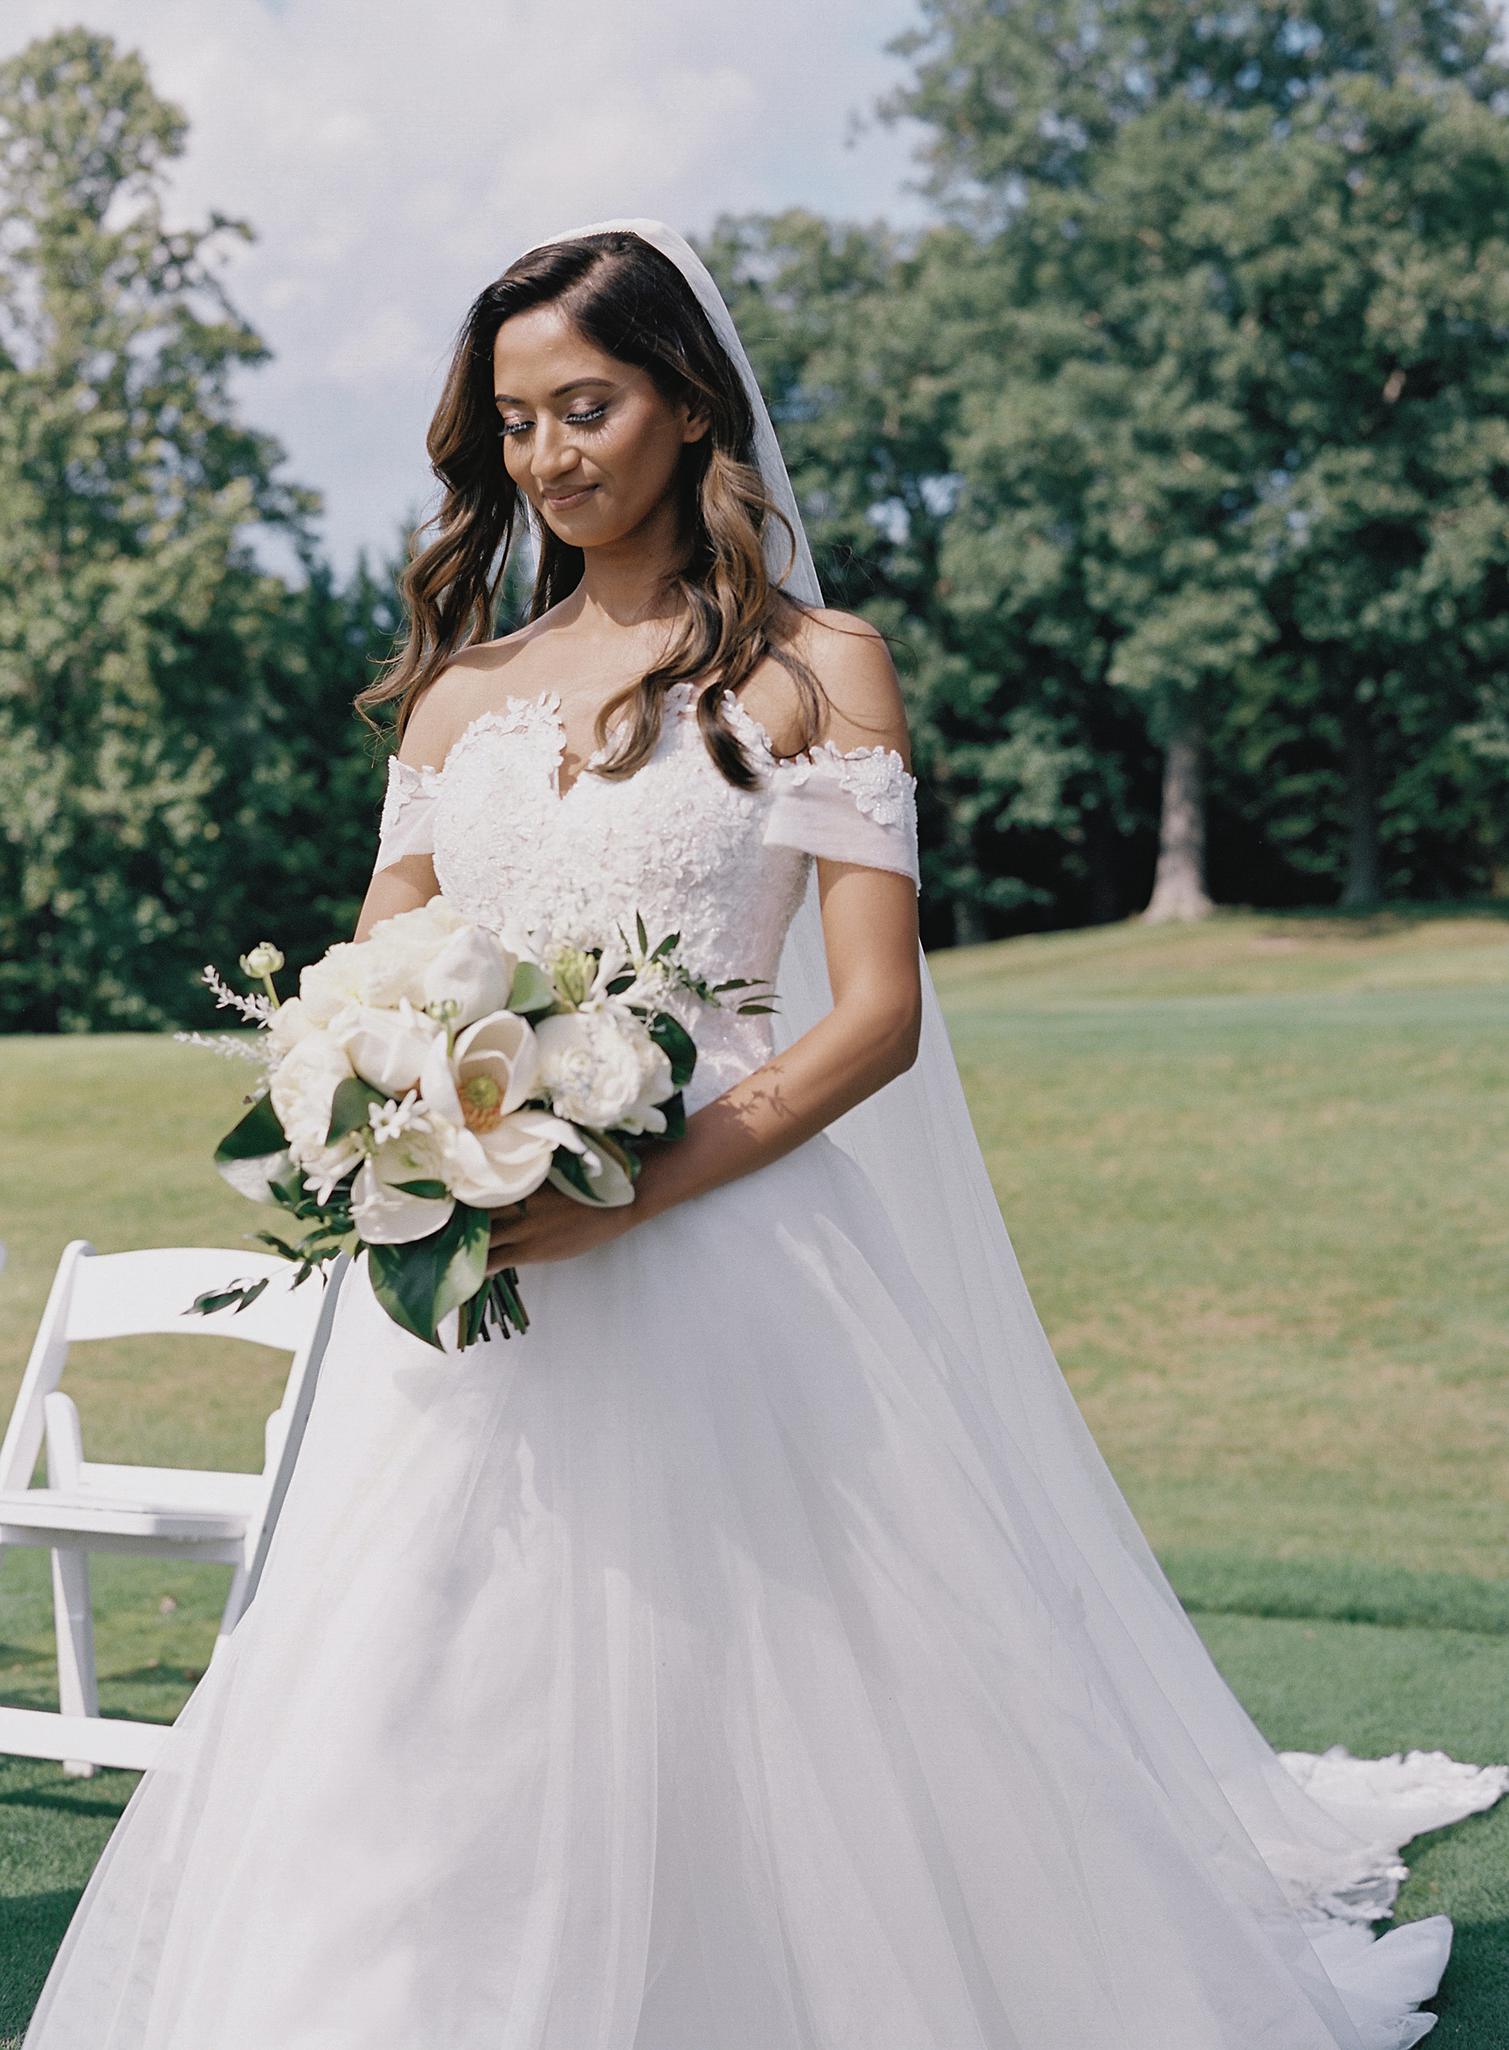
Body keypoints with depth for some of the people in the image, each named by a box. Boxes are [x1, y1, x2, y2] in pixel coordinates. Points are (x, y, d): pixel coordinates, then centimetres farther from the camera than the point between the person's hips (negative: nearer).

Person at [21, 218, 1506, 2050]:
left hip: (716, 1263, -4)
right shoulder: (459, 690, 16)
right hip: (471, 1291, 4)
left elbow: (877, 1014, -6)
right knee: (431, 1738, 3)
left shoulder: (811, 666, 2)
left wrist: (630, 1197, -19)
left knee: (738, 1725, 0)